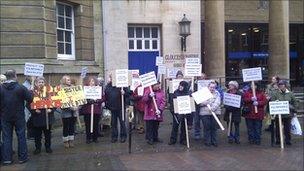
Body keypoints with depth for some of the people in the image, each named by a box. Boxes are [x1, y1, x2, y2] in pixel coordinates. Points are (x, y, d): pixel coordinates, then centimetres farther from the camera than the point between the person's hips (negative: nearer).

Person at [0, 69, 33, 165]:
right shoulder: (21, 88, -13)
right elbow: (30, 99, -10)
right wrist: (30, 92, 8)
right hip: (19, 117, -2)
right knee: (21, 136, 8)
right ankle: (22, 157, 14)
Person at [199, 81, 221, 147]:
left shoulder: (217, 94, 8)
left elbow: (217, 103, -7)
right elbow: (199, 103, -1)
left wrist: (213, 108, -23)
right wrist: (205, 103, -19)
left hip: (215, 112, 1)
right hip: (205, 113, -1)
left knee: (214, 127, 6)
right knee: (207, 127, 0)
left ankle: (214, 141, 17)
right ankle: (207, 141, 11)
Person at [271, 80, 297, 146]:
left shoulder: (290, 94, 3)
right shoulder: (276, 94, -2)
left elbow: (295, 102, 11)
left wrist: (293, 109, 6)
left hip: (288, 114, 1)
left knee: (287, 128, 7)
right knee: (278, 128, 7)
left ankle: (288, 140, 20)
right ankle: (277, 140, 19)